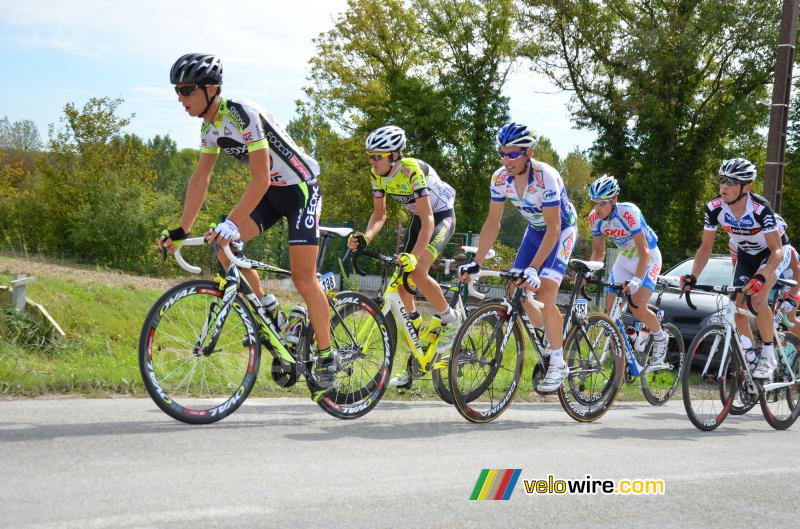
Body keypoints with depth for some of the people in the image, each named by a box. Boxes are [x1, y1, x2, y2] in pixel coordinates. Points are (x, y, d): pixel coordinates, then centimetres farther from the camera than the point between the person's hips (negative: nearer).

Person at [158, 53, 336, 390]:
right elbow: (200, 178, 3)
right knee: (226, 249, -10)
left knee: (303, 278, -9)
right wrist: (182, 231, -3)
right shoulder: (209, 127, -1)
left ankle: (326, 355, 4)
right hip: (270, 192, 8)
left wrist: (231, 223, -39)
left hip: (299, 188, -8)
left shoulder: (243, 115, -27)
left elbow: (261, 179, -32)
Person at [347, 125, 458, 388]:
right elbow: (379, 214, -5)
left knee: (416, 272, -28)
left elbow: (428, 220, -35)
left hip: (441, 217, -8)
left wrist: (413, 255, -45)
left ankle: (449, 319, -3)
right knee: (401, 281, 2)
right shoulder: (378, 174, -11)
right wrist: (364, 238, -25)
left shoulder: (412, 171, -32)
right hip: (418, 218, 8)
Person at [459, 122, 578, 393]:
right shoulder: (500, 179, -16)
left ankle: (558, 364, -10)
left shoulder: (546, 177, -34)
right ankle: (550, 341, 20)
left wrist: (534, 268, -40)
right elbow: (493, 222, -8)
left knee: (544, 294, -21)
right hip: (535, 230, 6)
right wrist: (476, 262, -16)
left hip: (562, 230, -6)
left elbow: (553, 228, -33)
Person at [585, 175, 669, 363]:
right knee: (611, 307, -7)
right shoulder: (595, 217, -14)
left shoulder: (629, 213, -32)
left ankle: (660, 337, 9)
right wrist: (588, 272, -18)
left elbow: (643, 252, -34)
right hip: (625, 258, 6)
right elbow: (598, 251, -2)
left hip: (647, 258, -6)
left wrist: (636, 280, -45)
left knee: (637, 308, -18)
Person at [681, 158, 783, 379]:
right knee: (739, 305, -3)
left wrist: (761, 277, -51)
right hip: (745, 255, 5)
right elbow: (706, 246, -13)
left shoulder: (760, 209, -35)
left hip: (769, 255, -5)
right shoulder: (715, 208, -23)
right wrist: (692, 277, -27)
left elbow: (777, 250, -35)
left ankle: (768, 355, -12)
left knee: (757, 299, -26)